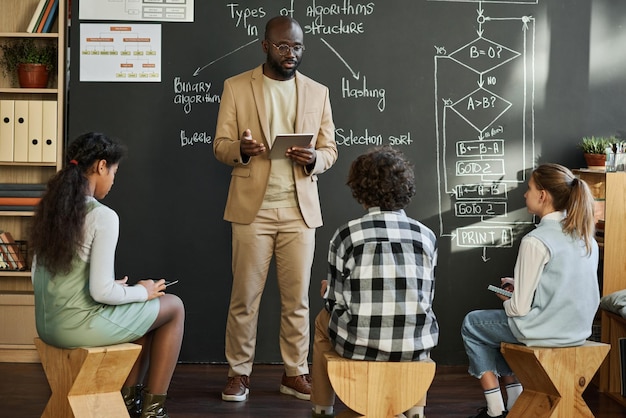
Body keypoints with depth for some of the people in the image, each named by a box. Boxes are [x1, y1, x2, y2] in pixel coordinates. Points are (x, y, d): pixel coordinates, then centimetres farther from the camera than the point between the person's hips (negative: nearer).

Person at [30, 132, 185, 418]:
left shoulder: (48, 209, 6)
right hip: (79, 326, -8)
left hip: (46, 324, 8)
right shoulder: (103, 216, -18)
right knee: (174, 307, 13)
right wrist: (143, 291, -2)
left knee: (148, 309, 28)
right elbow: (101, 292, -21)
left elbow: (37, 278, 13)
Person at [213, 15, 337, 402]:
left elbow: (330, 149, 10)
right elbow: (220, 146, 1)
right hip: (253, 208, -2)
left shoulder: (317, 92, 9)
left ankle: (295, 373, 19)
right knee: (245, 296, 3)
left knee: (297, 298, 6)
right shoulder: (236, 87, 3)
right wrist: (241, 149, -22)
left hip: (300, 209, 2)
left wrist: (314, 160, -14)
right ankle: (240, 373, 16)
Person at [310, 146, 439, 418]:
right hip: (416, 347, 2)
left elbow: (336, 304, -2)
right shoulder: (426, 237, 0)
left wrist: (327, 291, 21)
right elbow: (426, 299, 8)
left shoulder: (346, 235, -7)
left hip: (359, 345, -2)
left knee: (323, 322, 32)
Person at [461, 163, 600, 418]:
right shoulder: (585, 236, 3)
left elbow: (520, 307, -18)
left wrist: (506, 301, 4)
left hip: (545, 332, -8)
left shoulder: (536, 241, -21)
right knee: (502, 322, 31)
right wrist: (519, 286, 12)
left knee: (472, 324, 17)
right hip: (579, 330, 8)